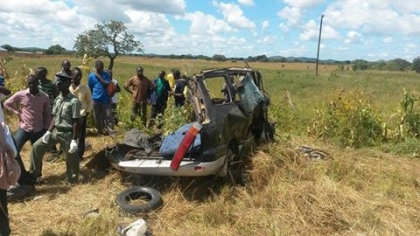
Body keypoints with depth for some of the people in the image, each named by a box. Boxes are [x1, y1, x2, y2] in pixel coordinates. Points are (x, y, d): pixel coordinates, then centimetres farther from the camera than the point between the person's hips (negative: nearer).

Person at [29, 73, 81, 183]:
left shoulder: (74, 101, -17)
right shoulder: (57, 99, 6)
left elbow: (76, 122, -18)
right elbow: (54, 117, 13)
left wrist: (74, 140, -19)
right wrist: (49, 131, 5)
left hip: (67, 134, -7)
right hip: (55, 131, 7)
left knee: (70, 158, 5)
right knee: (37, 146, 9)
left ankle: (73, 179, 25)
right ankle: (33, 173, 24)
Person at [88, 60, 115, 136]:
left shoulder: (106, 75, 1)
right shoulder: (91, 76, 2)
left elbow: (107, 85, -13)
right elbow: (89, 88, 9)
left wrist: (99, 77, -14)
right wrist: (94, 94, 9)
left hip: (106, 99, -1)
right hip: (96, 100, 1)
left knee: (108, 116, -3)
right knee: (97, 117, 8)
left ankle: (111, 131, 1)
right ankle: (100, 131, 22)